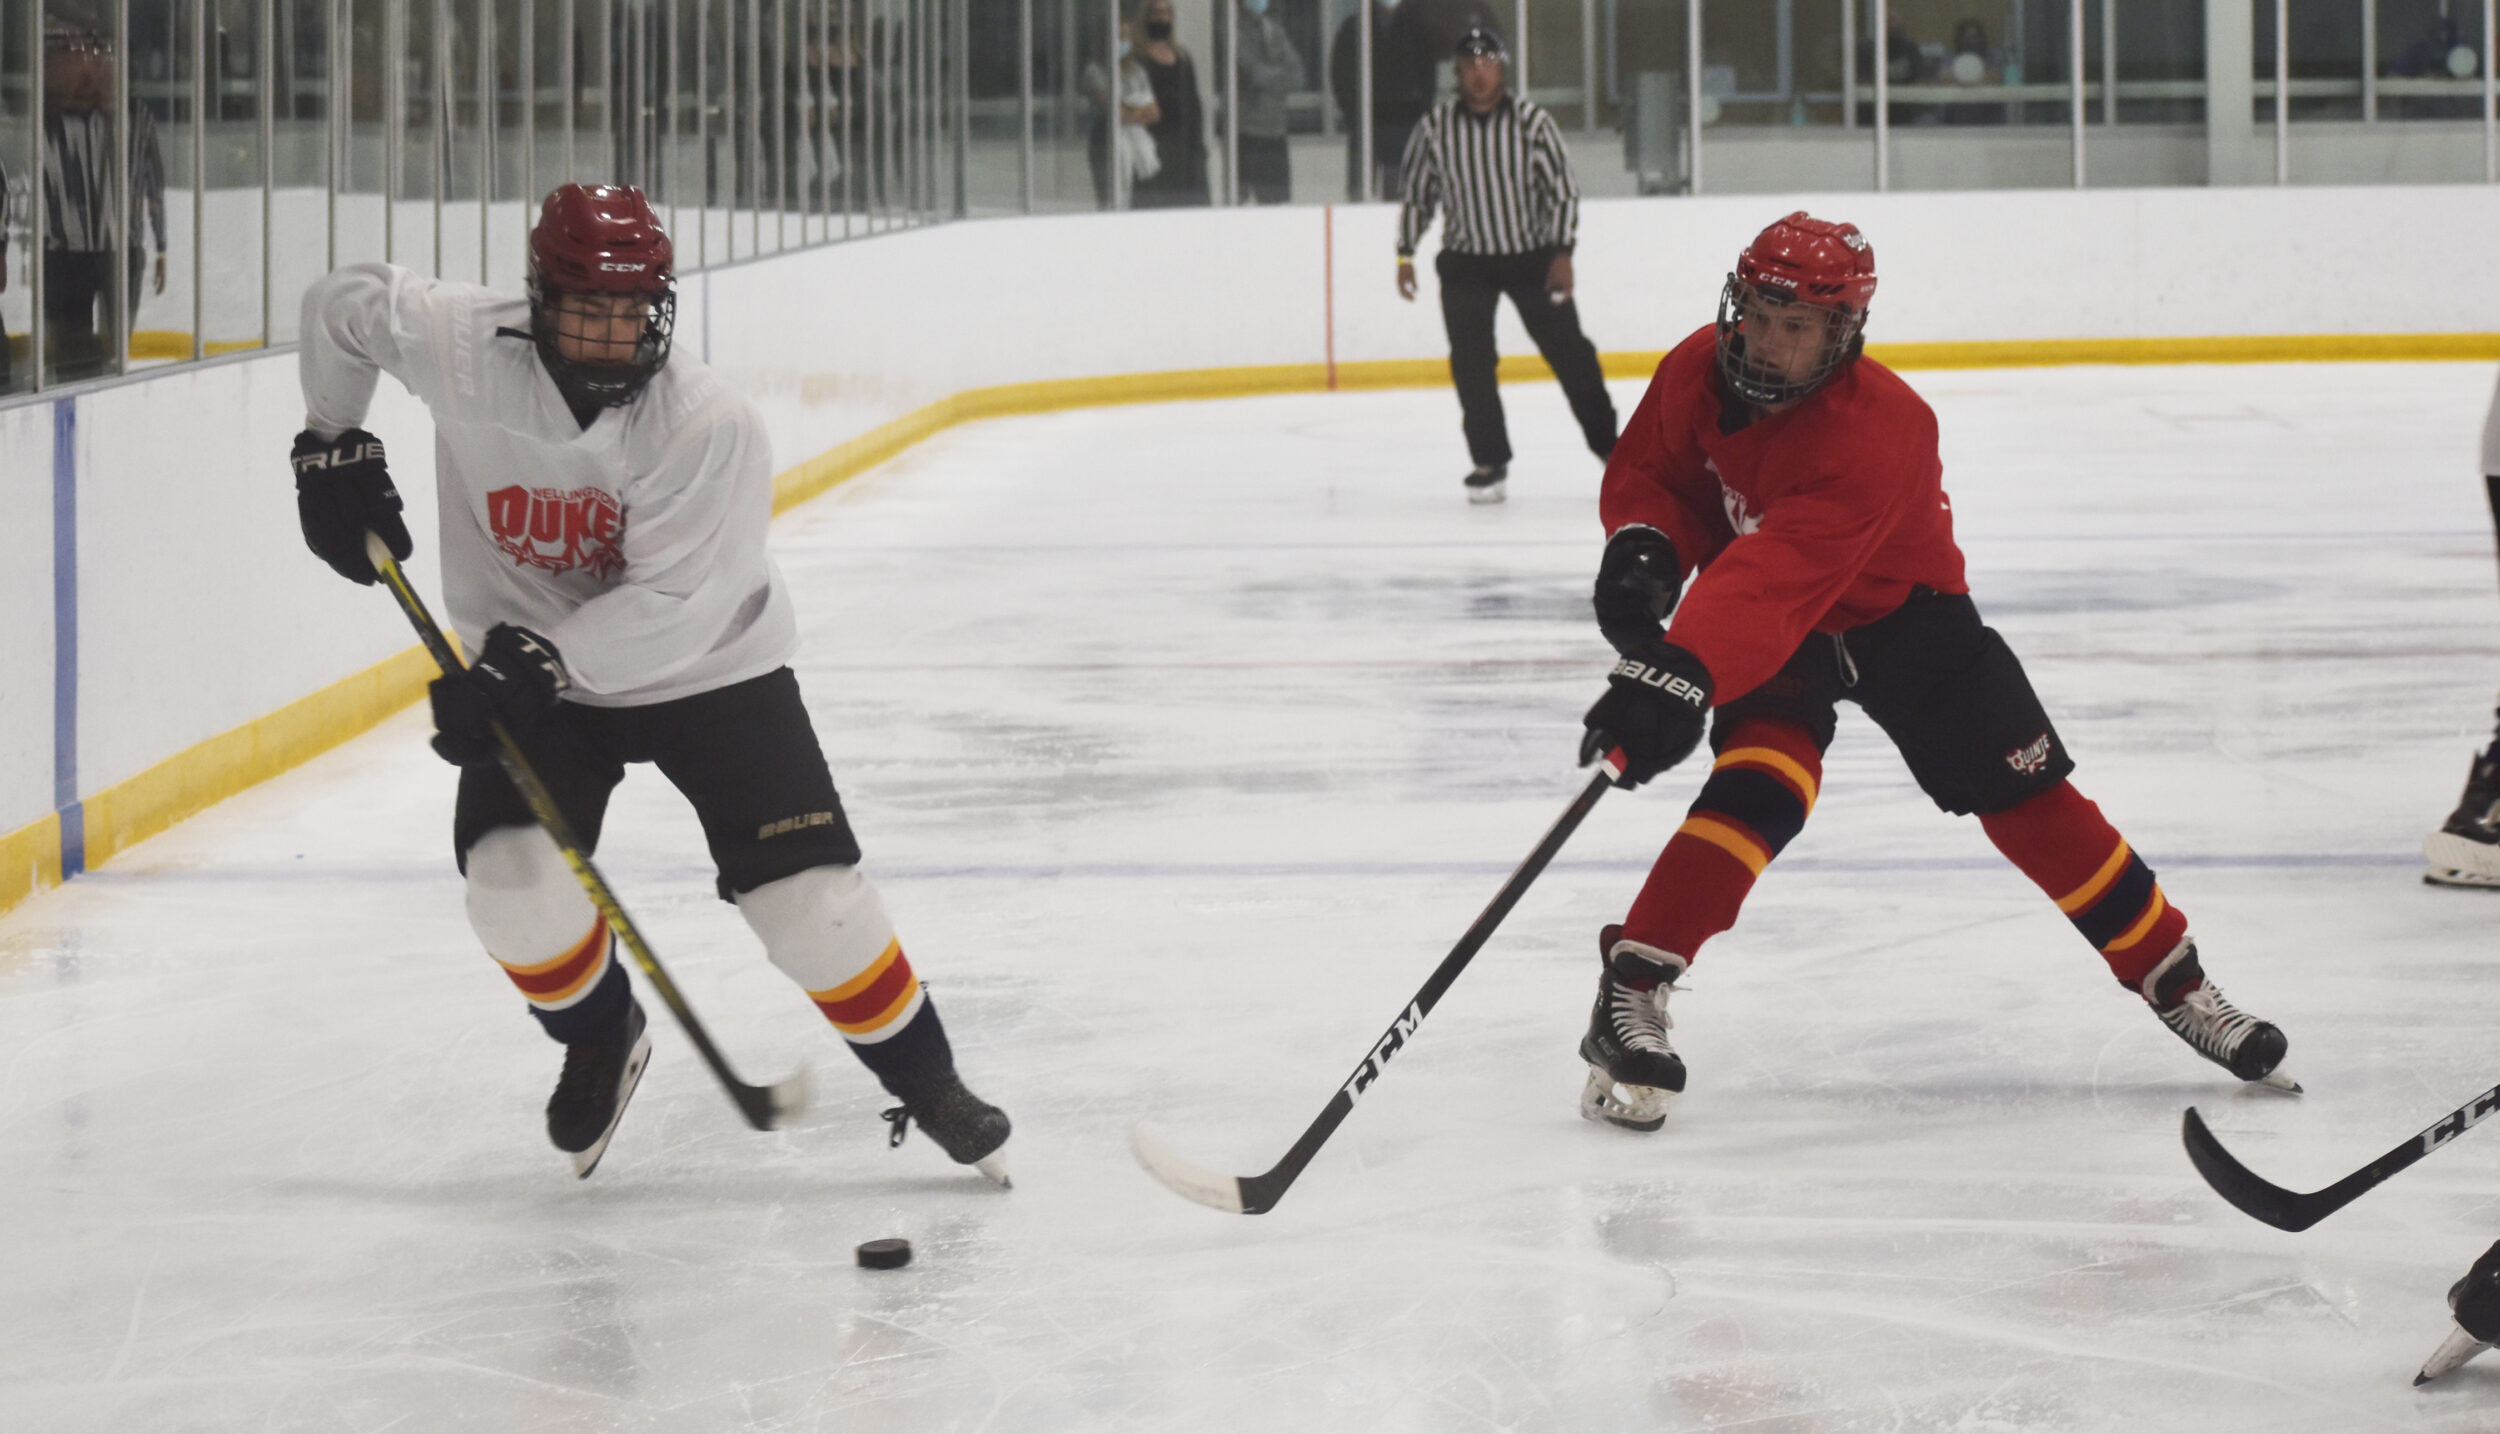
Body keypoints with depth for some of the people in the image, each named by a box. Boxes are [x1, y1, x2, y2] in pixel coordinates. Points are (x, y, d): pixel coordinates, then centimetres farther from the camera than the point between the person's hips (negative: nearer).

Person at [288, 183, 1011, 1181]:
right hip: (527, 670, 2)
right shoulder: (466, 351, -18)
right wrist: (334, 447, 3)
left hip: (708, 667, -2)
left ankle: (926, 1083, 10)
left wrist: (536, 660, -36)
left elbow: (673, 609, -29)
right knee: (511, 875, -18)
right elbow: (344, 305, 1)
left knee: (806, 891, -11)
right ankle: (600, 1039, 14)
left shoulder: (711, 427, -27)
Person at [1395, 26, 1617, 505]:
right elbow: (1417, 192, 5)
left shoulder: (1532, 122, -11)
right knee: (1471, 362, -7)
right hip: (1466, 262, 1)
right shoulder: (1435, 129, -6)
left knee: (1568, 351, 3)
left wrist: (1562, 253, -13)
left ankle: (1608, 443, 17)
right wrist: (1406, 254, 4)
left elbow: (1562, 188, -7)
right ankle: (1490, 462, 2)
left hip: (1533, 255, -1)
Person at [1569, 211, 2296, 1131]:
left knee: (2027, 795, -4)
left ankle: (2172, 980, 12)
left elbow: (1775, 583, -49)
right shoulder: (1697, 374, -18)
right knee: (1761, 785, -26)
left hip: (1898, 611, -2)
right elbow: (1646, 470, 0)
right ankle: (1630, 993, -24)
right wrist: (1643, 548, -23)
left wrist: (1679, 676, -61)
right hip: (1769, 630, 2)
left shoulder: (1876, 431, -37)